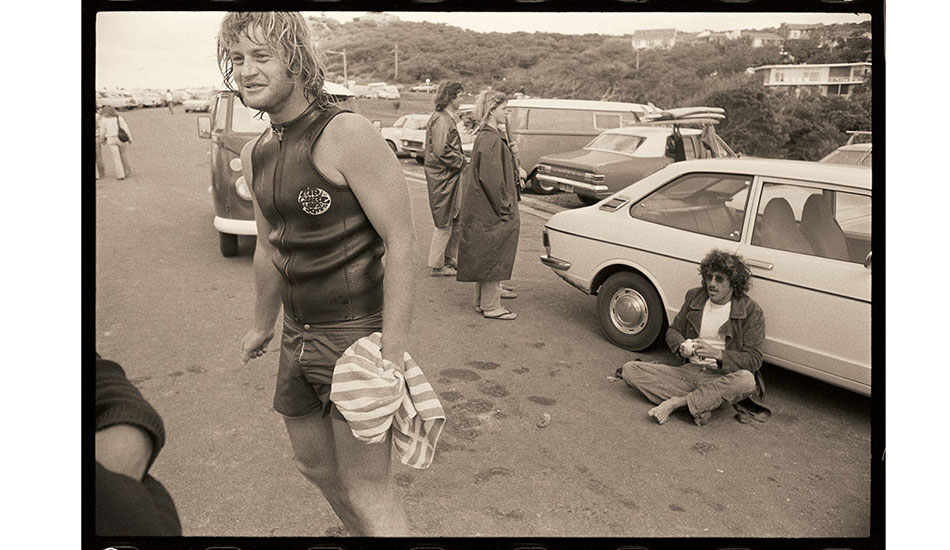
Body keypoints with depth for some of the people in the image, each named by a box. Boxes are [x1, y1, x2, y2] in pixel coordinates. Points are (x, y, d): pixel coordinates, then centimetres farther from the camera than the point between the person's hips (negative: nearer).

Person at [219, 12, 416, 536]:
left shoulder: (346, 134, -17)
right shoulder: (255, 154, 8)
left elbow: (401, 241, -20)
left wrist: (393, 356, -24)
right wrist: (262, 326, 29)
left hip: (356, 334, -8)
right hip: (297, 337, 8)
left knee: (366, 490, -4)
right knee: (314, 464, 23)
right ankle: (362, 532, 47)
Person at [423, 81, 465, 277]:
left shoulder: (448, 118, 17)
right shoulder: (441, 120, -16)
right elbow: (441, 151, -23)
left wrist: (461, 160, 9)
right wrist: (462, 162, -14)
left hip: (450, 176, 10)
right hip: (443, 177, -10)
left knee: (456, 219, 15)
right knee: (444, 222, -1)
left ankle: (450, 259, 24)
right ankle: (438, 265, 9)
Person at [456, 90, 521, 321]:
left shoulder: (486, 136, 13)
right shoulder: (490, 140, -19)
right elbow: (491, 178, -23)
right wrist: (504, 209, -19)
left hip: (483, 211, 10)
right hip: (491, 212, -10)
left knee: (486, 257, 16)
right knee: (493, 256, -1)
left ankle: (483, 300, 26)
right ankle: (491, 306, 8)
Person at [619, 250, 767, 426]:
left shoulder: (751, 311, -6)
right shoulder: (694, 296, 6)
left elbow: (754, 360, -10)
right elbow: (673, 330, 14)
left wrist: (718, 354, -26)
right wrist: (681, 346, -10)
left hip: (722, 379, -3)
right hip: (688, 372, 4)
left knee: (747, 381, -40)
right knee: (629, 369, -16)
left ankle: (677, 402, -26)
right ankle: (700, 405, -24)